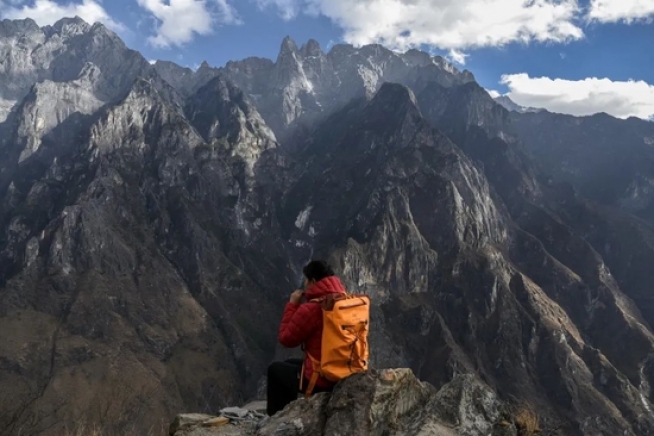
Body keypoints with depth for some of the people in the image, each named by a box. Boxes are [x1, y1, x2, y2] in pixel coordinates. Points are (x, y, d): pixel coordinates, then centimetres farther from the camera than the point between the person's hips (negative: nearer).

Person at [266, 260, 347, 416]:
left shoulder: (310, 309, -21)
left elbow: (286, 338, -8)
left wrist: (292, 305, -2)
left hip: (320, 381, -7)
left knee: (275, 369, 20)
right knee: (290, 364, 30)